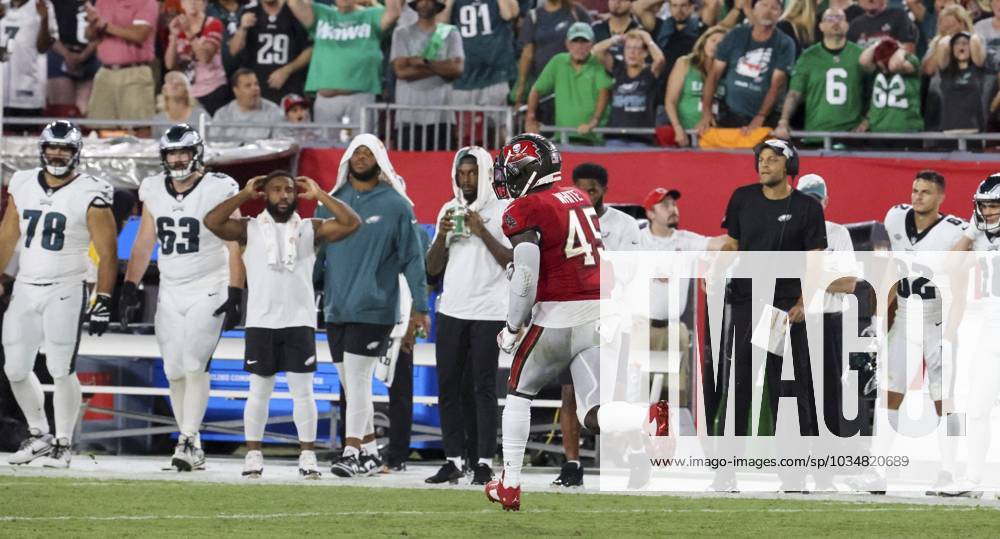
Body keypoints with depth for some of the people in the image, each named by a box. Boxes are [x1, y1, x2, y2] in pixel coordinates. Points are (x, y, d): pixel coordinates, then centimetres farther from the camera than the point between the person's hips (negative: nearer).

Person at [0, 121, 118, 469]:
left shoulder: (89, 195, -8)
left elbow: (107, 252, -7)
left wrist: (103, 302, -13)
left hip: (65, 292, -5)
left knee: (61, 370, -9)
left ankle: (63, 443, 5)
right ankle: (38, 435, 23)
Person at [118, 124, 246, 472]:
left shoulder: (218, 190, -9)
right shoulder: (154, 191, 6)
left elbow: (235, 247, -9)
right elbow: (144, 244, 13)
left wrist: (235, 296, -14)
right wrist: (129, 288, 8)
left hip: (209, 290, -5)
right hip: (170, 293, 5)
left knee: (194, 362, -18)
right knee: (175, 371, 3)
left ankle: (188, 440, -18)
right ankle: (192, 445, 11)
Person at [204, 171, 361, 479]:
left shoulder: (310, 230, 8)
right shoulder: (249, 229, 5)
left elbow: (351, 223, -1)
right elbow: (212, 222, -8)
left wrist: (318, 195, 1)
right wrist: (245, 195, -2)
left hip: (299, 322, 0)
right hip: (261, 322, 0)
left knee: (302, 390, 1)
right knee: (259, 390, 4)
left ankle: (307, 455, 4)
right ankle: (253, 456, 8)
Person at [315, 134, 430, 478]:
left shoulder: (395, 205, -3)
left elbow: (412, 259, -3)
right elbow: (317, 255, 15)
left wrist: (419, 307, -6)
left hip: (373, 308, -5)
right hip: (336, 308, 5)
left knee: (357, 381, -10)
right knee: (351, 385, 10)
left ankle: (353, 453, -8)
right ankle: (370, 452, 18)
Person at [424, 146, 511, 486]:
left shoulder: (504, 211, -3)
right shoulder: (450, 210, 13)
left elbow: (513, 263, -10)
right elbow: (433, 268, 12)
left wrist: (483, 232, -16)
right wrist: (442, 235, -4)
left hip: (488, 312, -5)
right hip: (452, 310, 5)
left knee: (483, 388, -5)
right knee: (448, 387, 4)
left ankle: (484, 463, -4)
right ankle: (453, 460, 8)